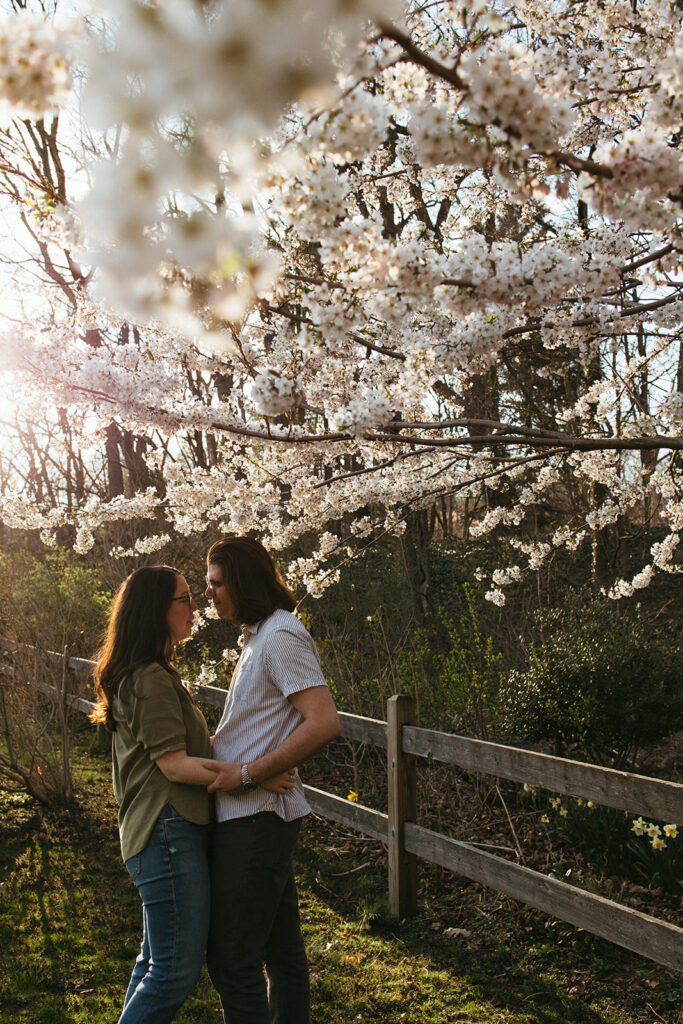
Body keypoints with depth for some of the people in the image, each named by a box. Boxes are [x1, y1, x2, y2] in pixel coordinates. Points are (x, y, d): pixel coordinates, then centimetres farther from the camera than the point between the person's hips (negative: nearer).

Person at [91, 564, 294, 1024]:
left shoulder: (152, 674, 19)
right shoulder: (151, 679, -15)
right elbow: (174, 764, -19)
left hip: (169, 833, 11)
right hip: (170, 834, -11)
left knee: (156, 963, 17)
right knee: (178, 970, -6)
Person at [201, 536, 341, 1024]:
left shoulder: (281, 637, -15)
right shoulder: (263, 634, 16)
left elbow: (324, 724, -24)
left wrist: (247, 773, -21)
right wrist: (217, 747, 9)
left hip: (254, 815, -10)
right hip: (262, 813, 10)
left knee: (231, 958, -4)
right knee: (281, 945, 18)